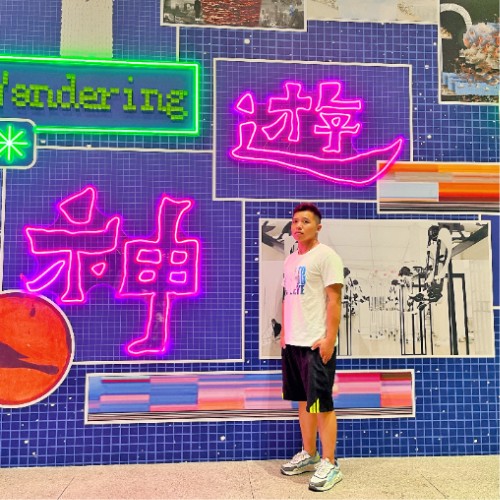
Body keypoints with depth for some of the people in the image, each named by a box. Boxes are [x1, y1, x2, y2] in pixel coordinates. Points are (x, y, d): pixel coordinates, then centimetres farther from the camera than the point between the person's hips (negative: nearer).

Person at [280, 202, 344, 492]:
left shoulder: (326, 255, -9)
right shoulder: (291, 260, 15)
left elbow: (334, 300, -14)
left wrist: (329, 338, -18)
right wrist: (284, 332, 15)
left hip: (317, 343, -8)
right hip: (293, 342, 8)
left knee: (322, 403, -1)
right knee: (304, 400, 16)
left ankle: (329, 464, 10)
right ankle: (309, 454, 29)